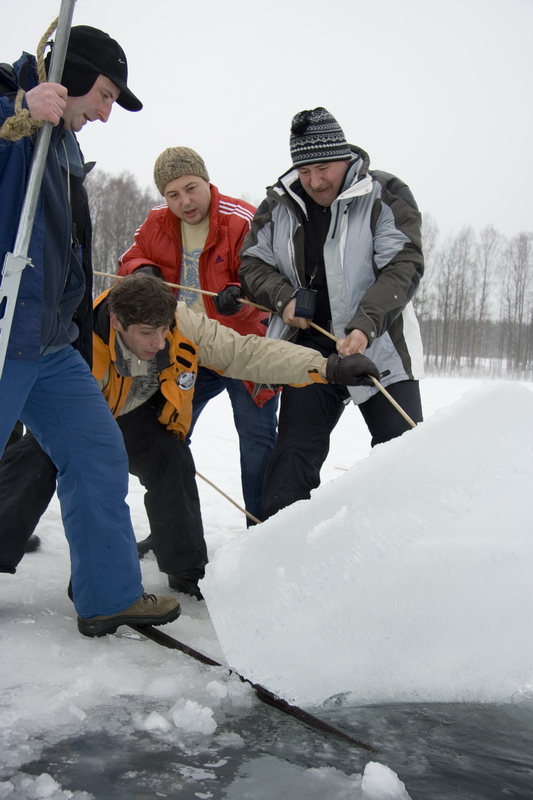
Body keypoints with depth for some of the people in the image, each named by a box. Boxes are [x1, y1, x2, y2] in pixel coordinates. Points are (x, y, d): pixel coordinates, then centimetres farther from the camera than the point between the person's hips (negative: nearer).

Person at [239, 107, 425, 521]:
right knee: (294, 456, 5)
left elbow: (403, 267, -17)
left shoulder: (385, 195, -9)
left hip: (378, 347, -2)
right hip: (309, 348, 3)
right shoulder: (279, 204, 3)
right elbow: (253, 262, 10)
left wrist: (365, 325, -32)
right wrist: (285, 298, -11)